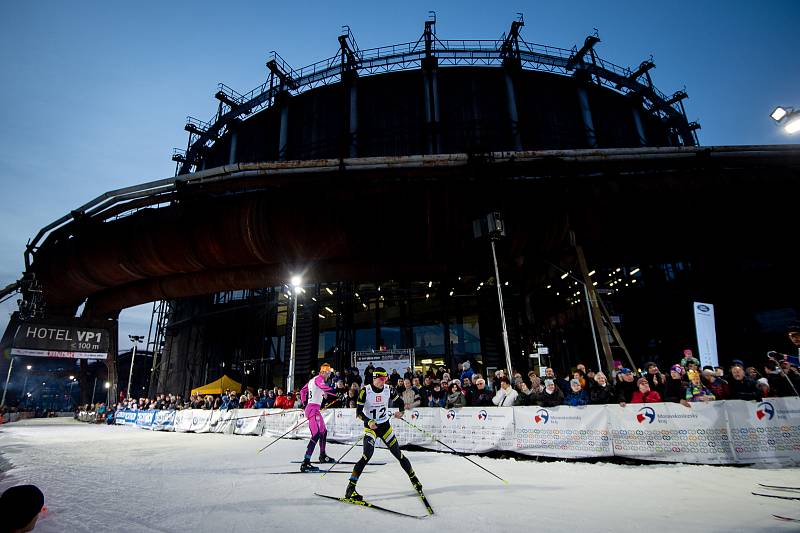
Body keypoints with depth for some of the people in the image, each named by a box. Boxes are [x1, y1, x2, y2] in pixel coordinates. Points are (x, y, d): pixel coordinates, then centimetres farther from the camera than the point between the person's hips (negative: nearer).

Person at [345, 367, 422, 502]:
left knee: (398, 453, 6)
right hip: (370, 427, -3)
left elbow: (400, 402, 9)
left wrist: (401, 412, -12)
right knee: (368, 454, -22)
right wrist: (368, 422, -30)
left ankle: (413, 478, 29)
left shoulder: (387, 390, -4)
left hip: (385, 426, 3)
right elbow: (358, 412, -14)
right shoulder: (365, 391, -15)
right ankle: (350, 489, -13)